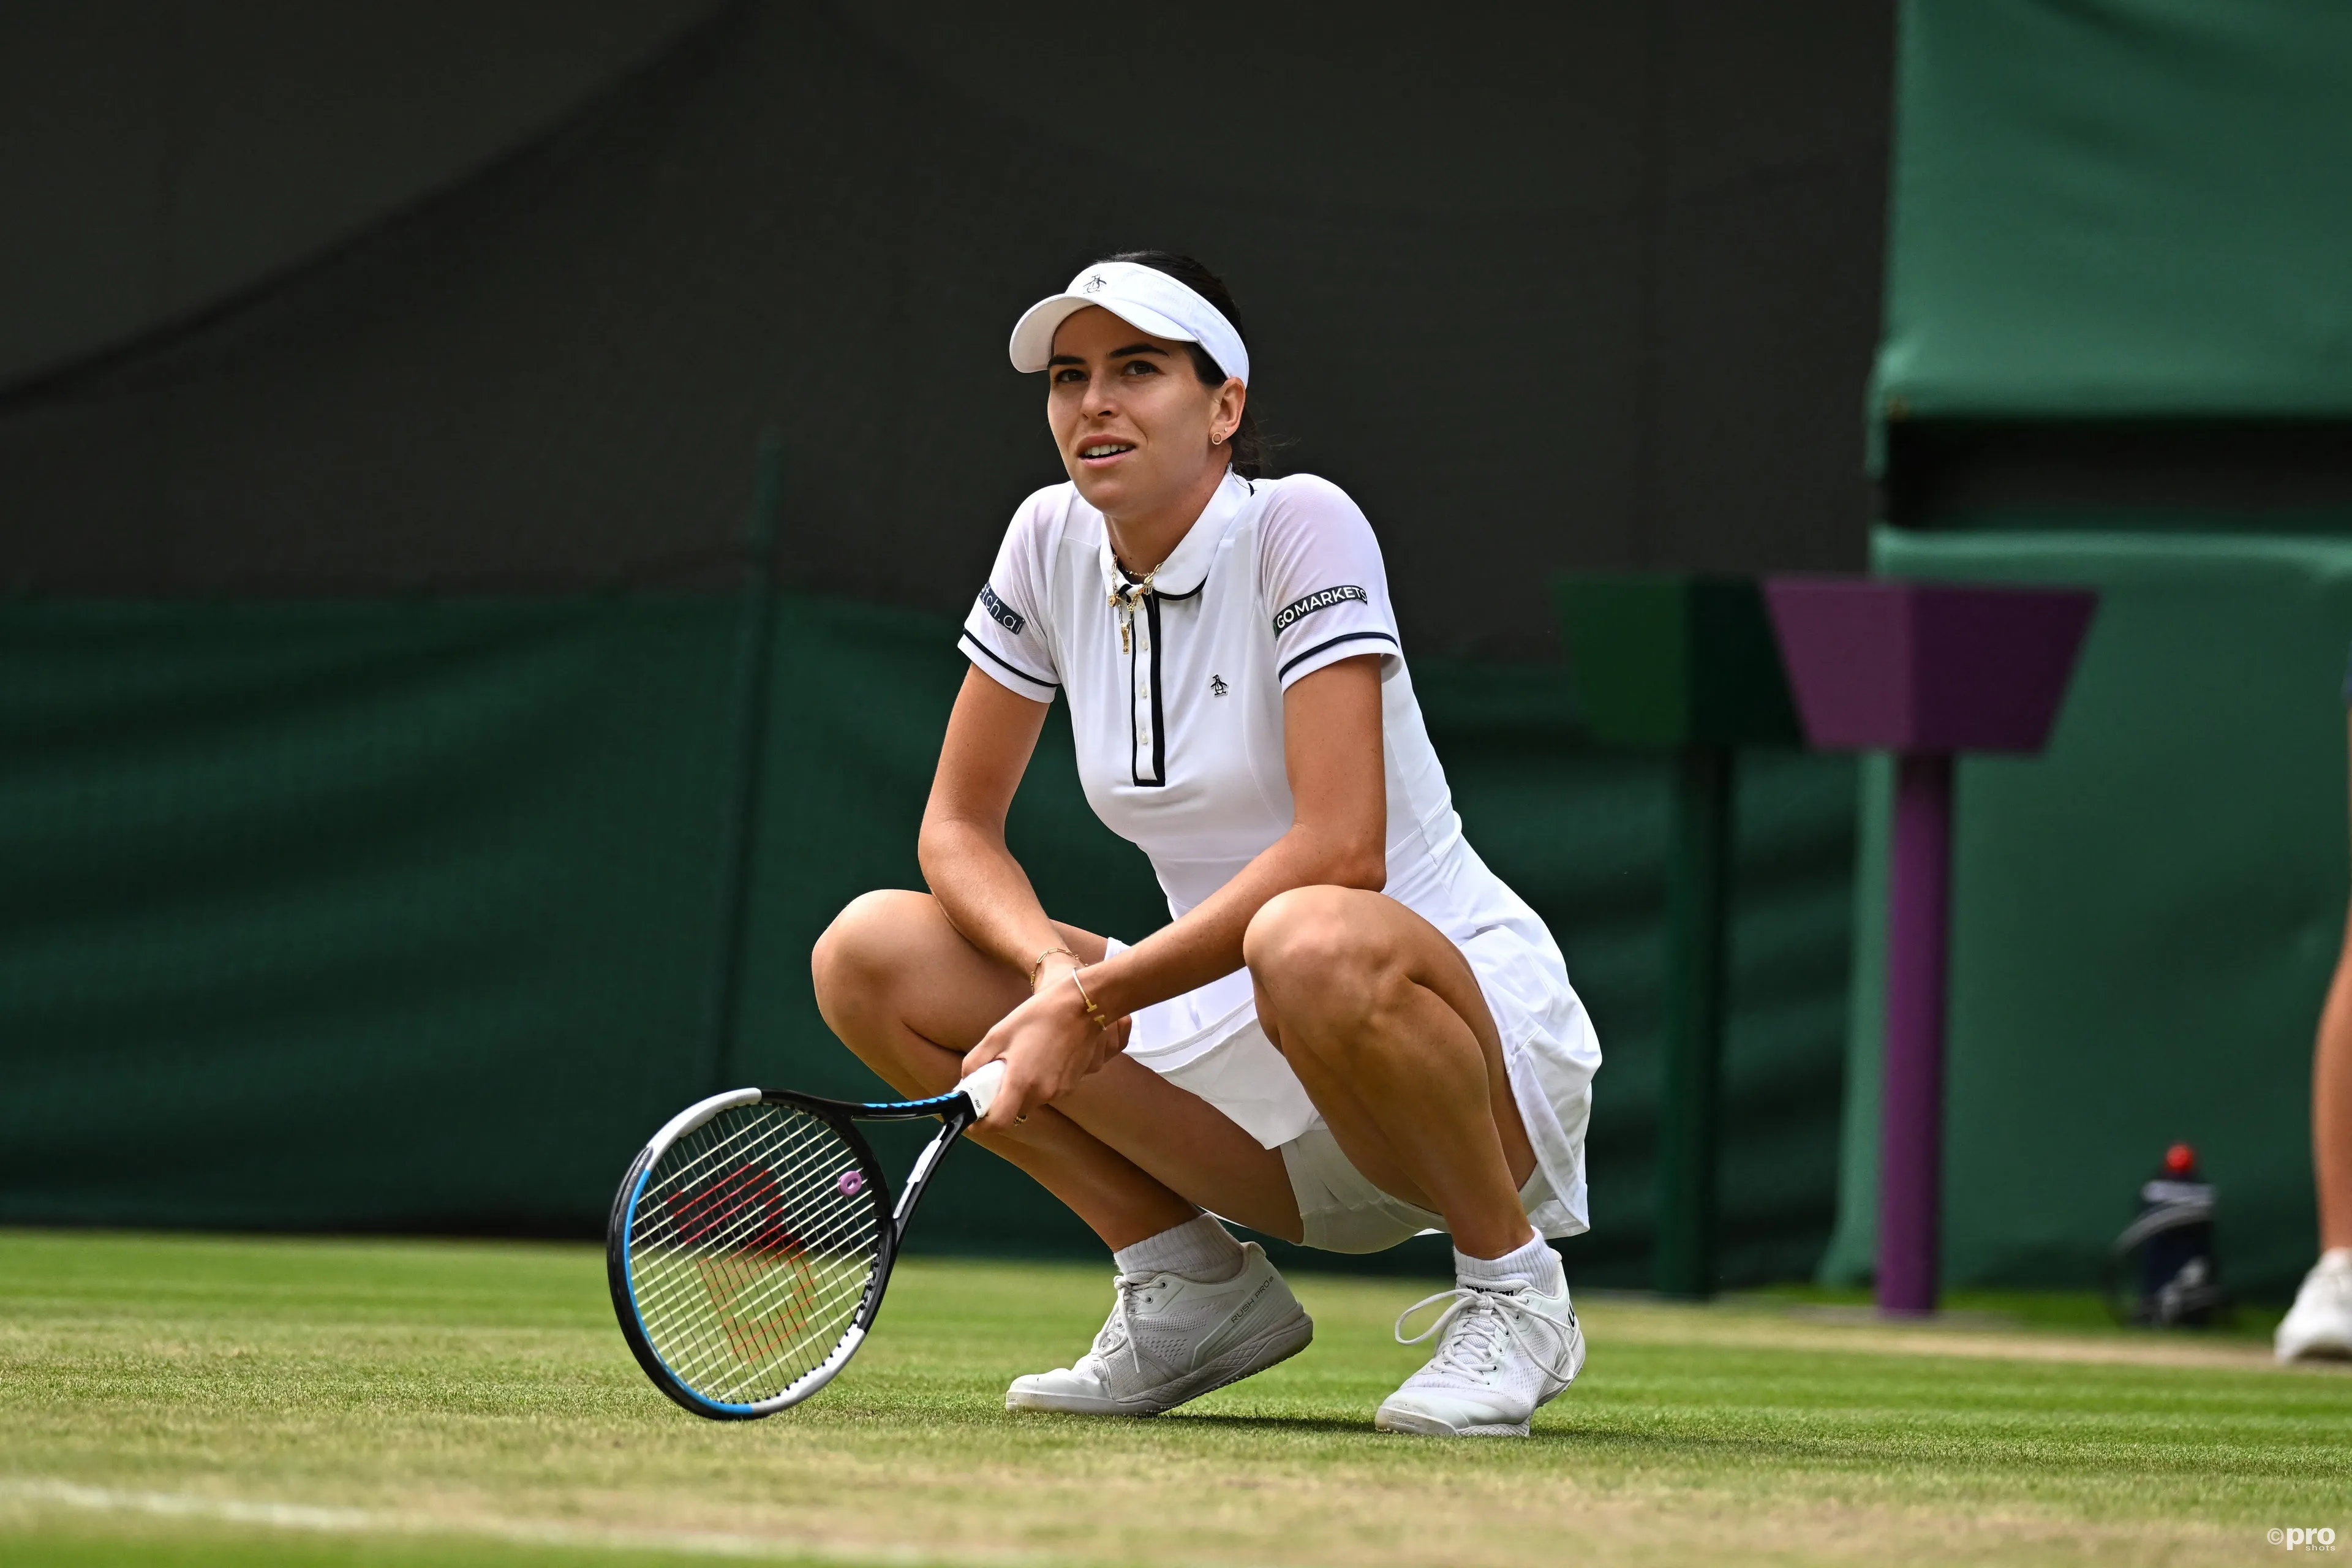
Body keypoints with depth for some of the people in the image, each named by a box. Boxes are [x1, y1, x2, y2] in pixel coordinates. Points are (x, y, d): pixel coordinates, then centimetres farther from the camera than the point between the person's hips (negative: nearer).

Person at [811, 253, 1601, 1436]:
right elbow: (957, 826, 6)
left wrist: (1094, 998, -26)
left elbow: (1341, 850, -26)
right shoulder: (1054, 542, 2)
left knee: (1309, 943, -41)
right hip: (1242, 1066, 6)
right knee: (868, 956, -7)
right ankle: (1196, 1290, 3)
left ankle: (1510, 1282, -14)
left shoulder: (1301, 527, -16)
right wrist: (1054, 968, -16)